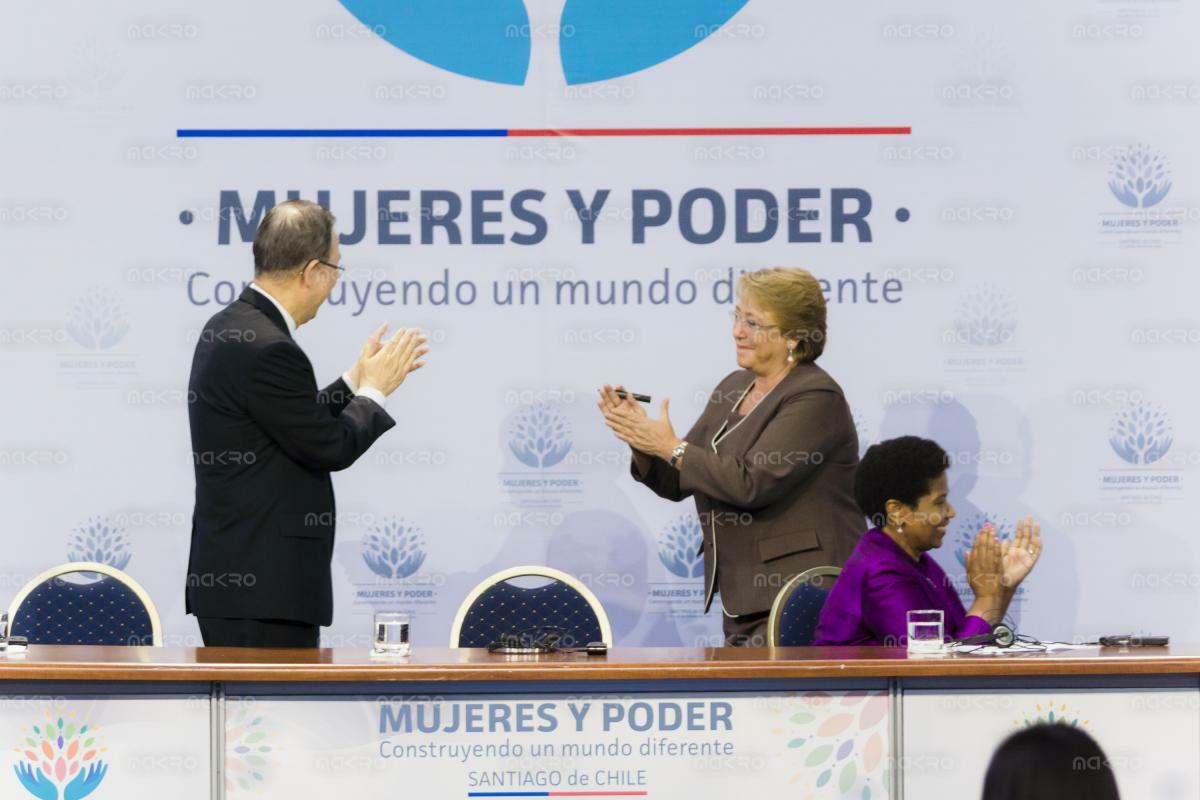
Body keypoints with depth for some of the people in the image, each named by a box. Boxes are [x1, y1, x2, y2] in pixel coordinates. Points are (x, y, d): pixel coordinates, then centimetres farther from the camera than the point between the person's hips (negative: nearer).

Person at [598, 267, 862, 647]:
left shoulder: (815, 398, -12)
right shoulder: (733, 388, 13)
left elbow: (751, 483, -23)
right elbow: (676, 483, 14)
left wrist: (671, 446, -16)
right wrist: (639, 438, -5)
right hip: (741, 595, 8)